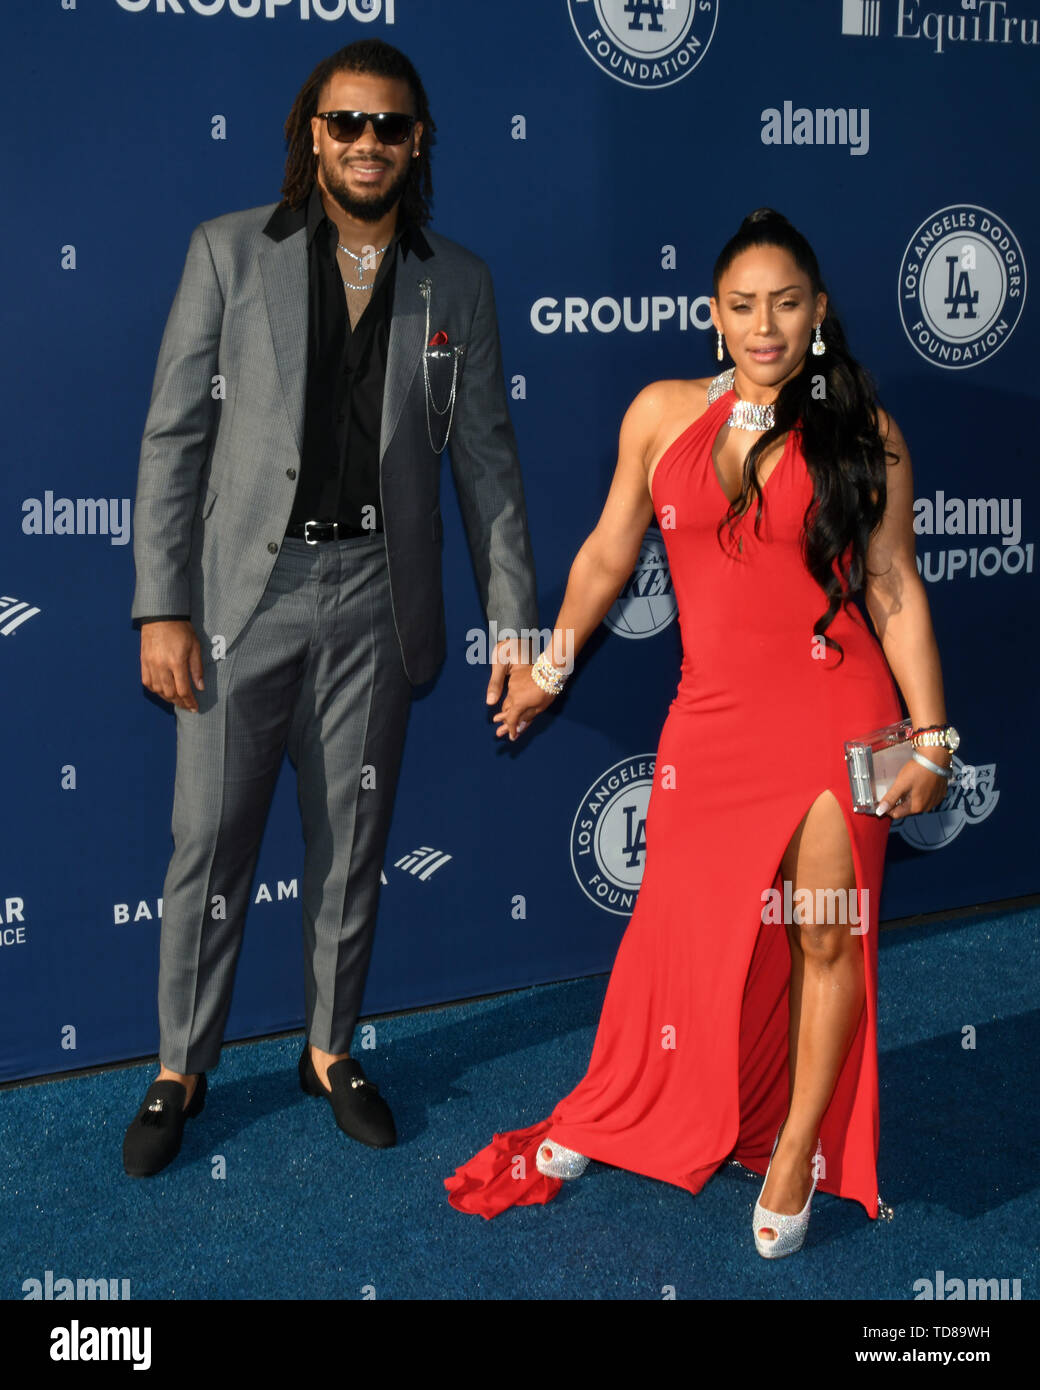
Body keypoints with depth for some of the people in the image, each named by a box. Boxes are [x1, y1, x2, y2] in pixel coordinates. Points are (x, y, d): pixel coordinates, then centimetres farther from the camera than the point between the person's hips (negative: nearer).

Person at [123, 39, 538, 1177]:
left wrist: (515, 618, 2)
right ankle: (181, 1069, 21)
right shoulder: (230, 251, 1)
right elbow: (174, 436, -2)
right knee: (209, 838, 3)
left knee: (353, 838, 12)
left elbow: (486, 462, 7)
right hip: (245, 588, -1)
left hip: (376, 600, 2)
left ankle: (330, 1051, 30)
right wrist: (162, 607, -8)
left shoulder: (456, 284, 6)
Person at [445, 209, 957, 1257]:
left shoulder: (862, 432, 2)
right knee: (683, 933, 8)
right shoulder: (665, 412, 5)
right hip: (713, 717, 1)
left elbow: (893, 588, 2)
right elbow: (606, 555, 13)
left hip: (839, 707, -1)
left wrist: (930, 738, -2)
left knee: (829, 937, 4)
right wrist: (548, 670, 20)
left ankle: (798, 1154, 24)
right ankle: (601, 1124, 32)